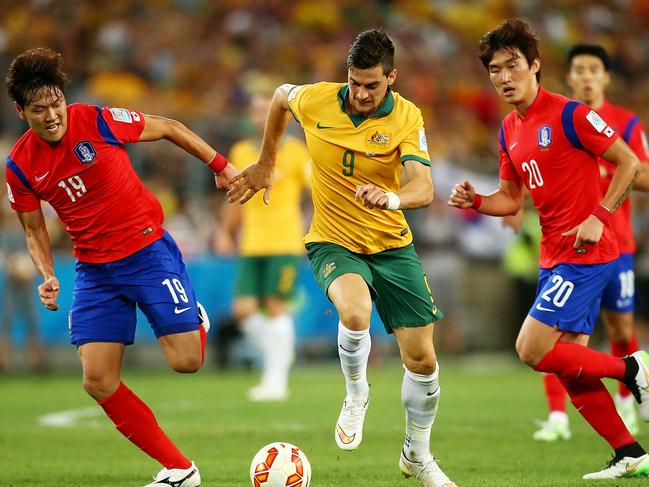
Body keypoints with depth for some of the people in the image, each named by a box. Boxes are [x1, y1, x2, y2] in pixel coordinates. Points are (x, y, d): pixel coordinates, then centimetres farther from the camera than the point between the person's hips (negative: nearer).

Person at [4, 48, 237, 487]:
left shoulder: (99, 122, -14)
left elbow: (169, 129, 0)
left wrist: (221, 166, 3)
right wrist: (48, 277, -6)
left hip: (148, 249, -3)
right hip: (94, 270, 3)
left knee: (185, 361, -12)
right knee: (98, 383, -7)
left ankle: (195, 319, 27)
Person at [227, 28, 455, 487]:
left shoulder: (407, 117, -15)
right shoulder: (316, 100, -11)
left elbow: (424, 187, -28)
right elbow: (281, 96, 14)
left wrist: (392, 198, -50)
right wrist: (266, 164, 18)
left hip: (392, 245, 1)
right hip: (333, 243, -1)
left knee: (422, 358, 0)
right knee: (355, 313, -35)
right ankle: (356, 395, -3)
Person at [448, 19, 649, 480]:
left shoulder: (567, 114, -13)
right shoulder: (510, 130, 11)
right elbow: (511, 200, 20)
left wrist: (598, 217, -17)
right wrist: (475, 201, 0)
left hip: (585, 252, -9)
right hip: (555, 255, 9)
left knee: (532, 350, -15)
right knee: (569, 366, 6)